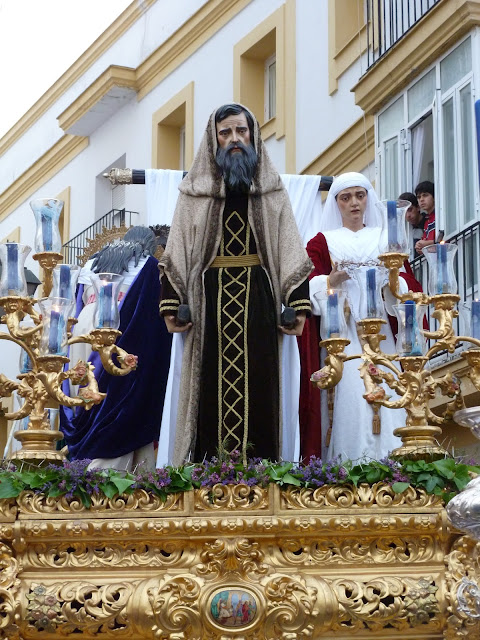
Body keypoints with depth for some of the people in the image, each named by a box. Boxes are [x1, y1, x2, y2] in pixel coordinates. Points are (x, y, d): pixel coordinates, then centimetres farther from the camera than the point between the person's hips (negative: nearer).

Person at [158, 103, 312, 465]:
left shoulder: (272, 190, 10)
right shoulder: (195, 191, 9)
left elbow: (291, 250, 6)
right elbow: (176, 252, 6)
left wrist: (299, 305, -3)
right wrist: (170, 304, -3)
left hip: (258, 299, 0)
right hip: (210, 297, 0)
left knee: (259, 380, -3)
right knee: (213, 383, -2)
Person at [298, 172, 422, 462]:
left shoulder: (385, 239, 16)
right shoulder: (323, 241, 11)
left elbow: (407, 286, 9)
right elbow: (310, 288, 2)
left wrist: (394, 280, -13)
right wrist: (331, 281, -18)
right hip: (341, 331, -2)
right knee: (348, 397, -12)